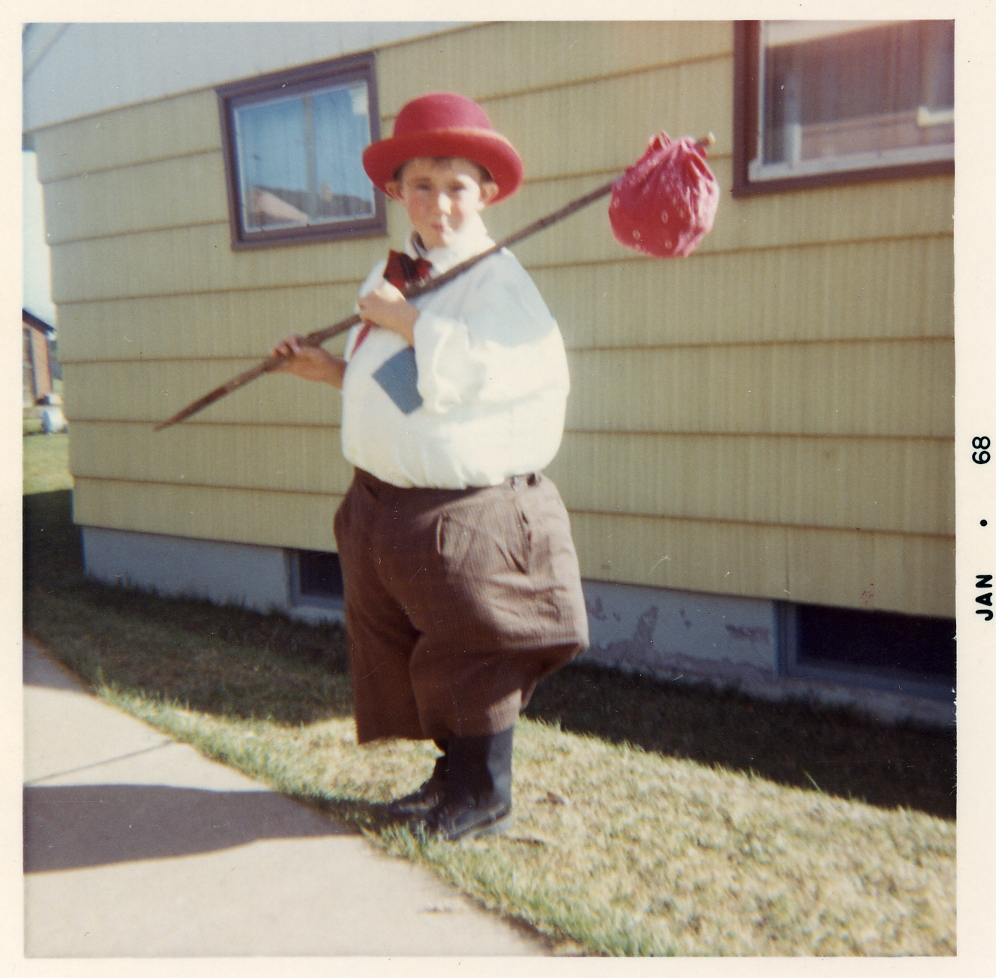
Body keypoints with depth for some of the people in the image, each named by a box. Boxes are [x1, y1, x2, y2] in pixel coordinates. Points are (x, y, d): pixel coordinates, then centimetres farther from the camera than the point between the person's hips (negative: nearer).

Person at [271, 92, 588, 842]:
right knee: (414, 654, 18)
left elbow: (469, 369, -29)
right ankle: (454, 775, 38)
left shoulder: (498, 278, -12)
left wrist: (405, 320, -19)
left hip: (468, 515, -8)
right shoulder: (390, 276, 13)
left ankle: (485, 797, 26)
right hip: (383, 504, 8)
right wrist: (329, 369, 11)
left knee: (471, 661, 6)